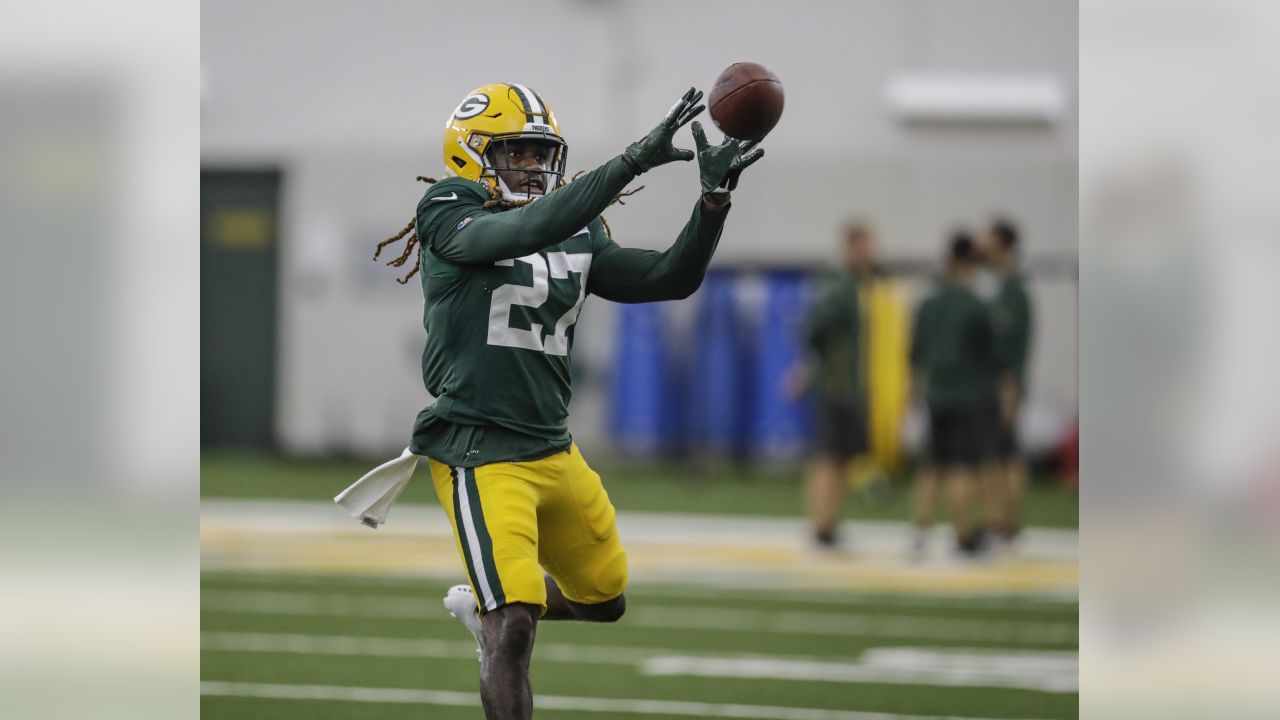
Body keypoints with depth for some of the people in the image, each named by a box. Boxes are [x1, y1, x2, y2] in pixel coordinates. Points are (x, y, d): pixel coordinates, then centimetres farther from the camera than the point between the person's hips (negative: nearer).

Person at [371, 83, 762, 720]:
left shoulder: (576, 235, 9)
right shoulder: (450, 218, -10)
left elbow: (670, 279, 4)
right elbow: (521, 232, -30)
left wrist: (714, 200, -12)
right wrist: (634, 161, -36)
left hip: (556, 452, 8)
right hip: (480, 456, -8)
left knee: (604, 598, 22)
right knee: (513, 629, -17)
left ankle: (481, 604, 47)